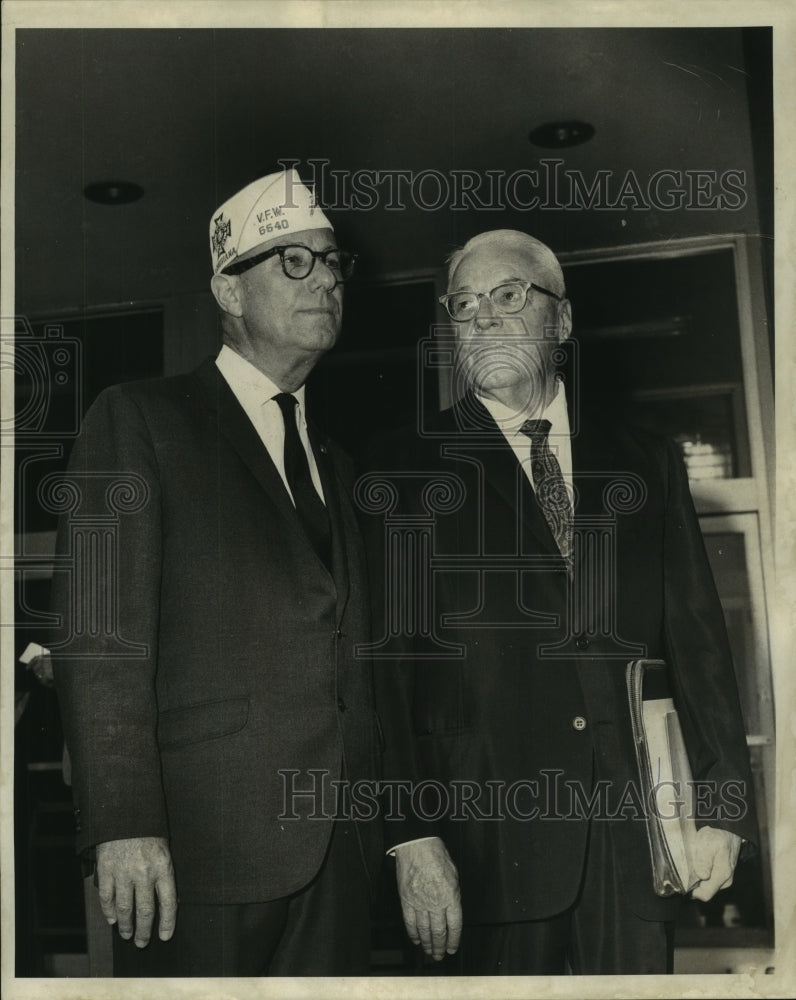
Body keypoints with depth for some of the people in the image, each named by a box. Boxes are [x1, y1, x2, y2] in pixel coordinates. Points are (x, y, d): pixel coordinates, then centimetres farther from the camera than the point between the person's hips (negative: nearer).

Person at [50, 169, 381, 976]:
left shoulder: (332, 463, 19)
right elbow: (100, 642, -10)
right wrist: (125, 824, -18)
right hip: (203, 845, -6)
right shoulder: (139, 420, -1)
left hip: (336, 853, 6)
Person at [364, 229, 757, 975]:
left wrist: (723, 806, 4)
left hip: (633, 826, 3)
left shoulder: (645, 463, 11)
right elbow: (388, 656, -5)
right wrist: (412, 832, -12)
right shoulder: (410, 470, 2)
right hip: (494, 828, -2)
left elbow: (697, 639, 9)